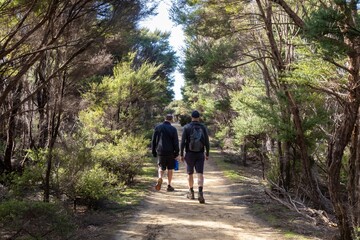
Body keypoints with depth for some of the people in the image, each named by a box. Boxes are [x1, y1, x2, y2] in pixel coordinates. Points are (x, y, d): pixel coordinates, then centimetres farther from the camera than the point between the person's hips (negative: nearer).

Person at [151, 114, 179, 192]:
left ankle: (160, 178, -15)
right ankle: (169, 185, 13)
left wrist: (154, 152, 11)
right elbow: (176, 142, -6)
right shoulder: (173, 129, -5)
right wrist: (176, 153, 0)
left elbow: (153, 141, 5)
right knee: (170, 169, 10)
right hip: (170, 153, -2)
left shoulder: (157, 128, 3)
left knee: (161, 168, 14)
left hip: (160, 152, 2)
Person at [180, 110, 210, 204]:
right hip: (200, 154, 0)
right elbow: (207, 142, 0)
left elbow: (183, 142, -8)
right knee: (200, 174, -4)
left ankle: (191, 193, 26)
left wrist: (181, 155, -2)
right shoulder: (203, 127, 0)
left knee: (190, 173, 15)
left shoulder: (186, 127, -5)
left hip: (189, 154, 0)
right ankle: (200, 193, -23)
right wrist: (207, 154, 11)